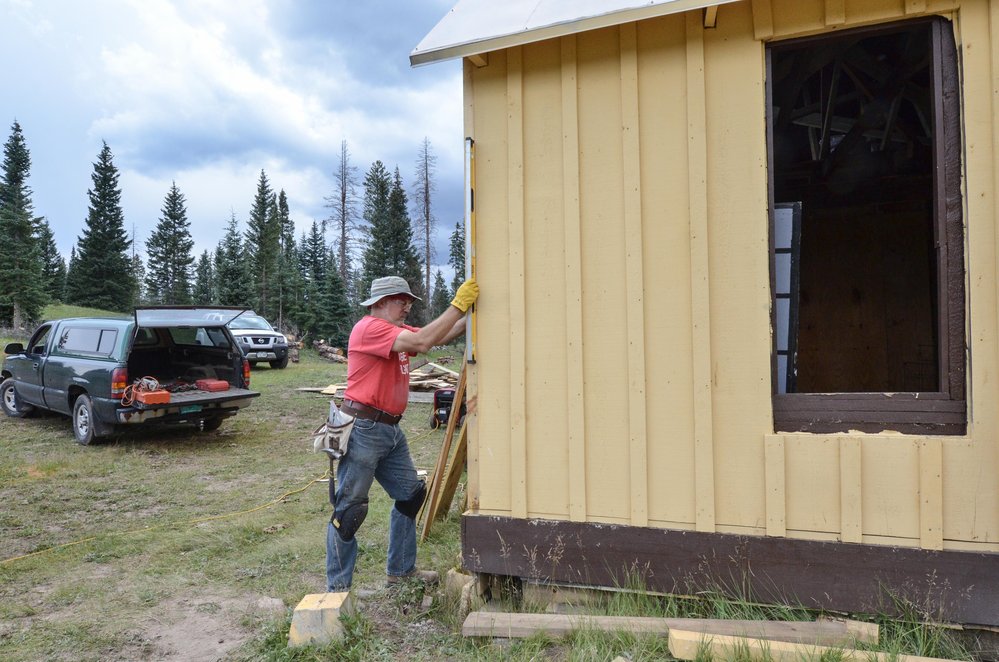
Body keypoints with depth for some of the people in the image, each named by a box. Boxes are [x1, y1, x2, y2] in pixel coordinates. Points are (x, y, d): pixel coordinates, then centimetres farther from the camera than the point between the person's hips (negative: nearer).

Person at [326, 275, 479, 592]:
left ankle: (401, 569, 29)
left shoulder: (398, 330, 15)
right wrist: (459, 305, -23)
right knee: (349, 508, -1)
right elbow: (421, 342, -26)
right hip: (363, 429, -10)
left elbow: (441, 335, 11)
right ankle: (337, 587, 11)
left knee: (410, 495, 15)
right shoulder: (369, 328, -14)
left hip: (390, 429, 10)